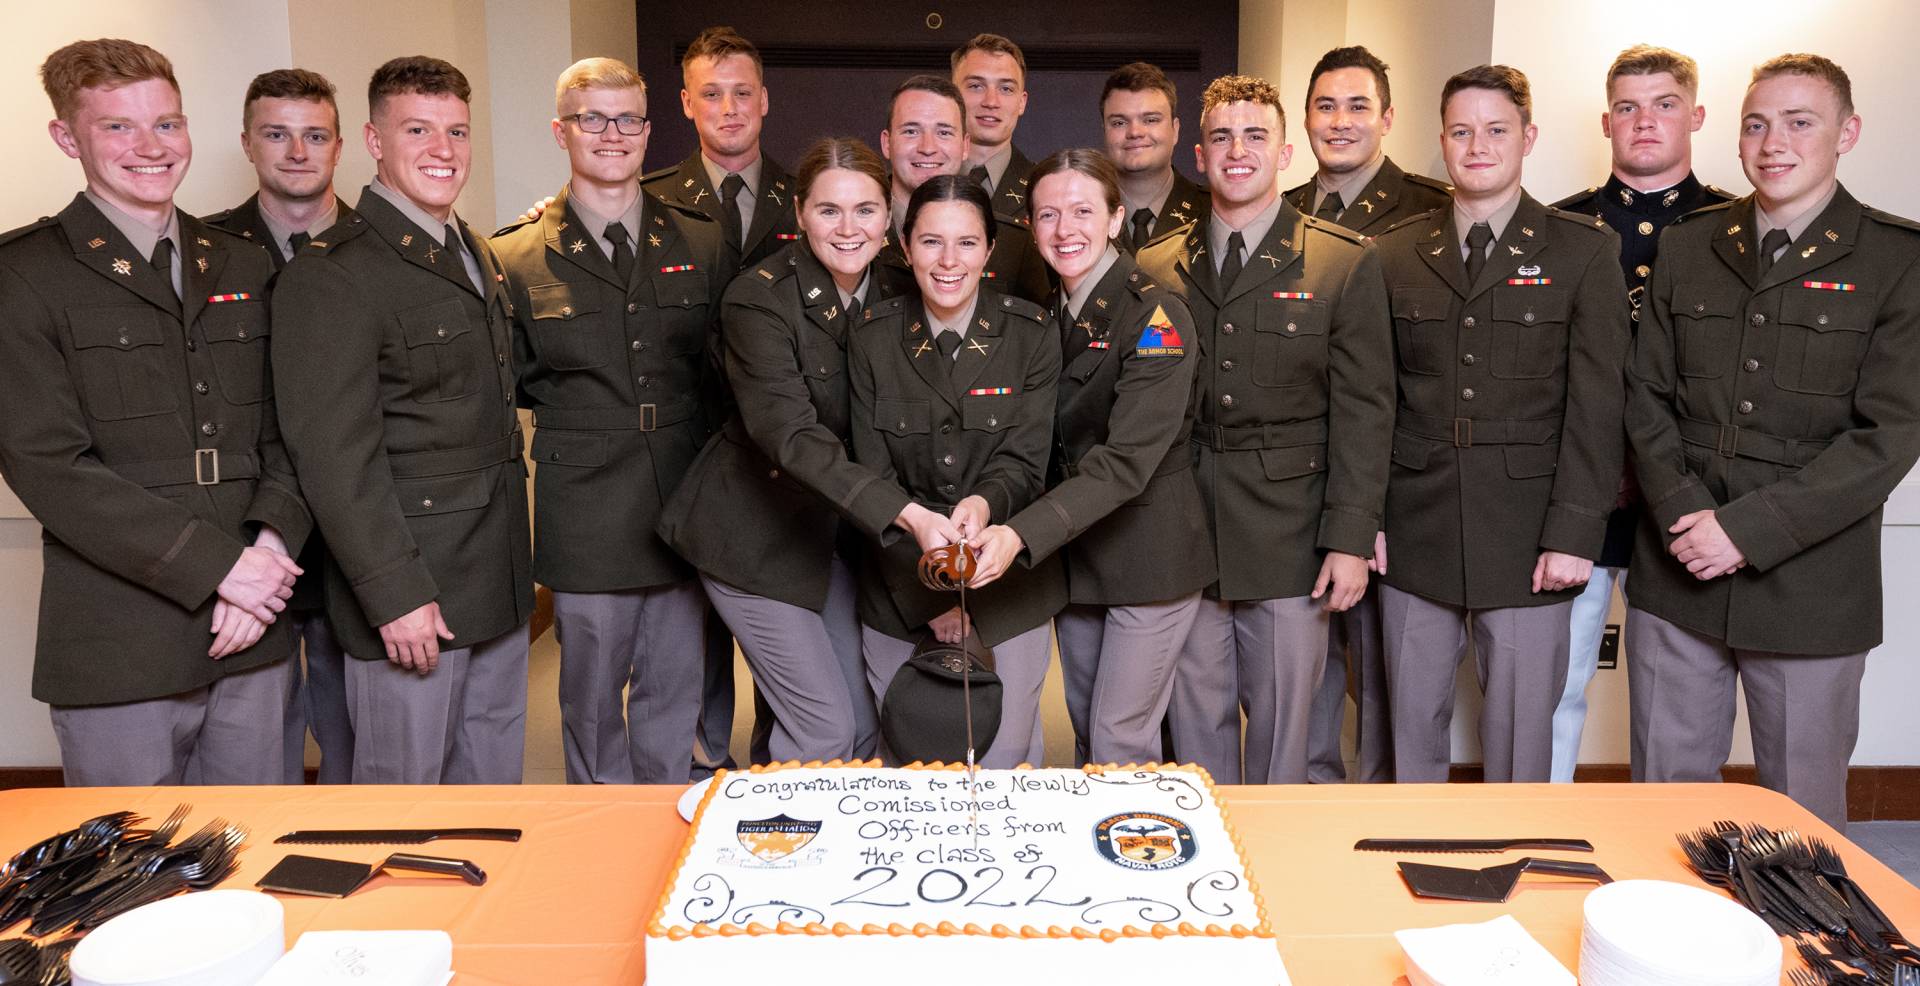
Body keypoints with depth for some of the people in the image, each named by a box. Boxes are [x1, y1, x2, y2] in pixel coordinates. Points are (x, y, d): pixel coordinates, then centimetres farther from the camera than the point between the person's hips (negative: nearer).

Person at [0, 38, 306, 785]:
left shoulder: (242, 269, 12)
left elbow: (283, 435, 10)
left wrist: (269, 548, -8)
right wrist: (219, 564, -16)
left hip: (251, 638, 4)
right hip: (119, 653, -4)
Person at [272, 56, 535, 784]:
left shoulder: (475, 255, 13)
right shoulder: (331, 274, -14)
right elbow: (335, 456, -19)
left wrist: (513, 560, 14)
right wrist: (396, 594, -20)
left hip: (498, 582, 8)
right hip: (411, 593, -8)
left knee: (496, 778, 19)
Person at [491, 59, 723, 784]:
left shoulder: (703, 243, 6)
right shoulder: (516, 259, -1)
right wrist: (576, 407, -5)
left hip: (684, 507, 2)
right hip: (587, 519, -2)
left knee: (675, 691, 13)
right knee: (592, 696, 10)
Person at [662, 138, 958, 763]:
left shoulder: (891, 294, -1)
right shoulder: (760, 300, -20)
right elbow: (793, 436, -31)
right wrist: (906, 516, -41)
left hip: (837, 529, 6)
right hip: (759, 532, -6)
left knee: (864, 723, 10)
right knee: (824, 729, -4)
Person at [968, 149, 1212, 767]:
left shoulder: (1156, 316, -17)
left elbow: (1126, 461, -25)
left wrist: (1022, 535, -35)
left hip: (1149, 553, -6)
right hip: (1073, 554, 6)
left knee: (1120, 744, -1)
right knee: (1085, 731, 15)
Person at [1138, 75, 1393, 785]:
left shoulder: (1346, 263, 0)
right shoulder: (1156, 267, 7)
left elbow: (1363, 410, -3)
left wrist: (1350, 539, -9)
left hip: (1288, 539, -2)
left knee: (1281, 724, 9)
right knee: (1196, 724, 12)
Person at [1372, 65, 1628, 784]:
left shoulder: (1584, 250, 2)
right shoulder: (1397, 252, 8)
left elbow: (1596, 404, -3)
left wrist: (1573, 534, -10)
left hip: (1526, 537, -2)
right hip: (1416, 533, 2)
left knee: (1519, 736, 7)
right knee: (1414, 724, 11)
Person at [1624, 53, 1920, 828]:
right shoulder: (1687, 247, 9)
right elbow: (1646, 395, 6)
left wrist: (1746, 529, -16)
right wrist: (1682, 511, -9)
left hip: (1809, 585, -2)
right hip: (1676, 574, 3)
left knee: (1803, 811, 10)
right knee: (1665, 791, 11)